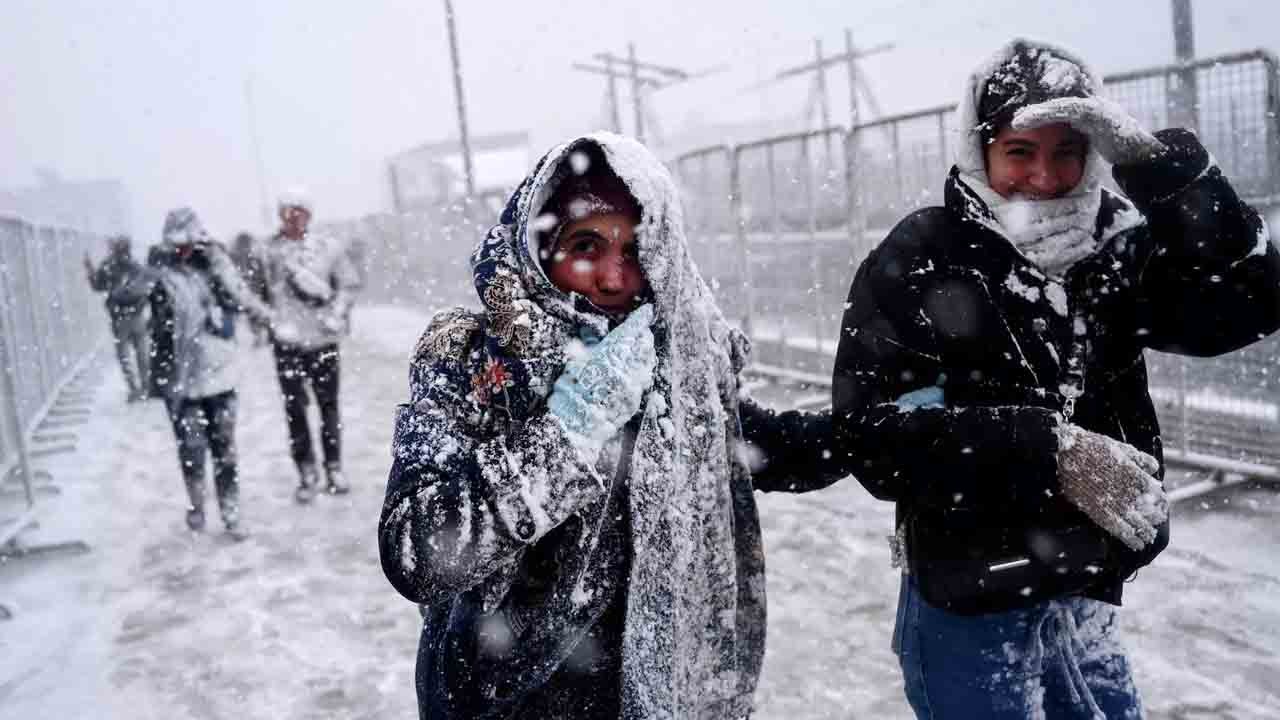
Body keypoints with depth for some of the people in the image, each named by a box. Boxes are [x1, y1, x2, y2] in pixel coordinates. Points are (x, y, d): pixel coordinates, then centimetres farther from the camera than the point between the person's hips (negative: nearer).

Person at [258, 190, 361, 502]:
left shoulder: (328, 247, 2)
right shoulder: (269, 251, -2)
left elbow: (348, 284, 5)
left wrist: (336, 315, -7)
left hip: (323, 338, 1)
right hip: (287, 342, -1)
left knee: (329, 405, 10)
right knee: (295, 409, 2)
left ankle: (334, 467, 22)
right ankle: (306, 472, 13)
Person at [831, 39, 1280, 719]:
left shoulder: (1112, 248, 2)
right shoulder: (918, 262, -14)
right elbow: (874, 432, -21)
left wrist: (1155, 161, -18)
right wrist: (1048, 450, -27)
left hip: (1087, 602, 6)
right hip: (972, 612, -5)